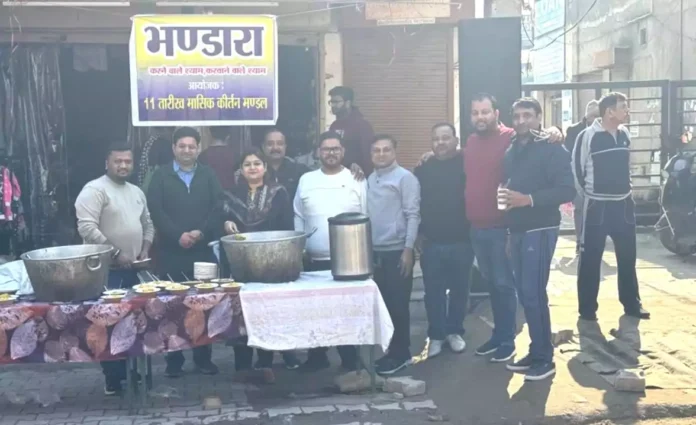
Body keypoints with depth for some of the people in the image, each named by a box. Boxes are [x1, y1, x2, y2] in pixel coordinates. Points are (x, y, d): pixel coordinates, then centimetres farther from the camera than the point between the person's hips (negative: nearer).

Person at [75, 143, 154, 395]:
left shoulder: (137, 192, 15)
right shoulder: (94, 190, -10)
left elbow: (147, 225, 23)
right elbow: (87, 228, -20)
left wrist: (145, 249, 6)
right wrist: (115, 253, -18)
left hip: (133, 269, 7)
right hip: (106, 270, -7)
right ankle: (113, 379, 4)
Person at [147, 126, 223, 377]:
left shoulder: (208, 175, 11)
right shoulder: (161, 176, 6)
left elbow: (218, 207, 1)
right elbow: (155, 210, -4)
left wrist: (202, 232, -14)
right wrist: (178, 235, -15)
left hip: (203, 251, 1)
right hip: (170, 252, -1)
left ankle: (203, 358, 15)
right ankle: (174, 360, 11)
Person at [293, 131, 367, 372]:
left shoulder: (357, 180, 1)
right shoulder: (306, 180, 7)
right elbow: (298, 218, 10)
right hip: (314, 260, 2)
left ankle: (350, 359, 14)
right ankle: (317, 357, 22)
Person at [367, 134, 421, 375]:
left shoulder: (405, 178, -6)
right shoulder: (369, 180, 14)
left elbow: (413, 215, -11)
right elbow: (366, 214, 15)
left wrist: (408, 250, -16)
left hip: (397, 251, -6)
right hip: (374, 252, 7)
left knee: (398, 304, -2)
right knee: (383, 303, 10)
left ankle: (400, 354, 8)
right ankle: (391, 351, 20)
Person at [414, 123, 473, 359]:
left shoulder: (467, 165, -2)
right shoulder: (423, 170, 4)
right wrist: (418, 236, 3)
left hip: (462, 242, -1)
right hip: (432, 243, 1)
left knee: (459, 290, 9)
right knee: (433, 292, 4)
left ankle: (455, 332, 24)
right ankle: (436, 335, 15)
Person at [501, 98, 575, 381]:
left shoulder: (551, 149, -7)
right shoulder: (511, 151, 13)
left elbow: (567, 190, -15)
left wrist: (529, 199, -23)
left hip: (540, 230, -7)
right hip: (517, 230, 7)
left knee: (533, 293, -8)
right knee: (524, 293, 9)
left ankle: (544, 359, 2)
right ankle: (535, 352, 19)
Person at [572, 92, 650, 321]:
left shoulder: (625, 134, 6)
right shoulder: (588, 136, -13)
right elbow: (576, 168, -7)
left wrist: (627, 190, 16)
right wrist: (590, 194, 1)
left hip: (624, 204, 6)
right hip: (597, 207, -6)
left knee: (627, 256, 12)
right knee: (590, 258, 2)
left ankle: (632, 304, 25)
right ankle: (587, 308, 11)